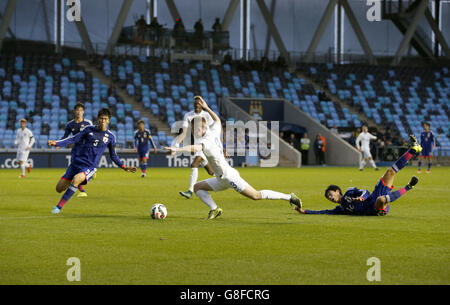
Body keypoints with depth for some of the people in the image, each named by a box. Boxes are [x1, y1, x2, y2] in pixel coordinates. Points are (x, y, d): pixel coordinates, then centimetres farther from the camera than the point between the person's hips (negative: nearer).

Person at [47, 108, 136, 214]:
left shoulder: (110, 137, 4)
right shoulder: (89, 129, 5)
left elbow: (113, 156, 16)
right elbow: (74, 139, 4)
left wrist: (124, 167, 9)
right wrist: (56, 143, -7)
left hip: (90, 167, -2)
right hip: (76, 162, 3)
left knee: (76, 179, -35)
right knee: (59, 188, -2)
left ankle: (59, 206, -25)